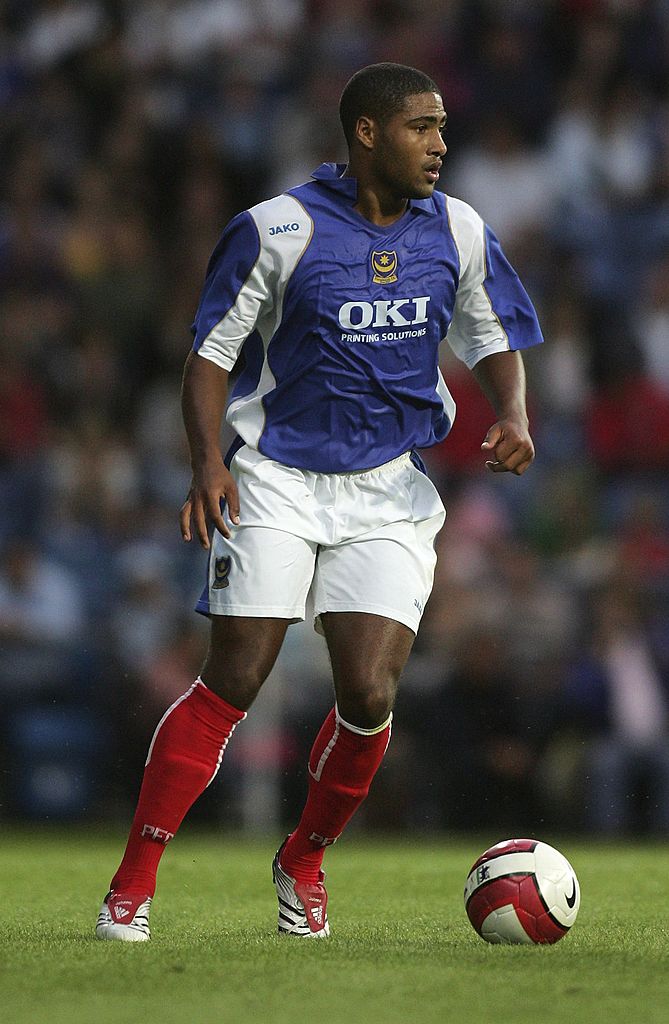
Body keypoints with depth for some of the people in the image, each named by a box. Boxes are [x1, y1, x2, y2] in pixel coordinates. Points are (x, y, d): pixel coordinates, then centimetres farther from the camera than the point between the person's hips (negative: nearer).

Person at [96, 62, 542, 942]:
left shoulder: (457, 231, 4)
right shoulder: (276, 230, -8)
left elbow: (495, 343, 15)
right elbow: (210, 352, -2)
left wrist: (513, 417, -6)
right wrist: (208, 464, -17)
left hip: (389, 490, 3)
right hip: (277, 481, -3)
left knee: (369, 696, -10)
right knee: (230, 686, -9)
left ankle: (305, 861, 16)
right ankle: (134, 882, 1)